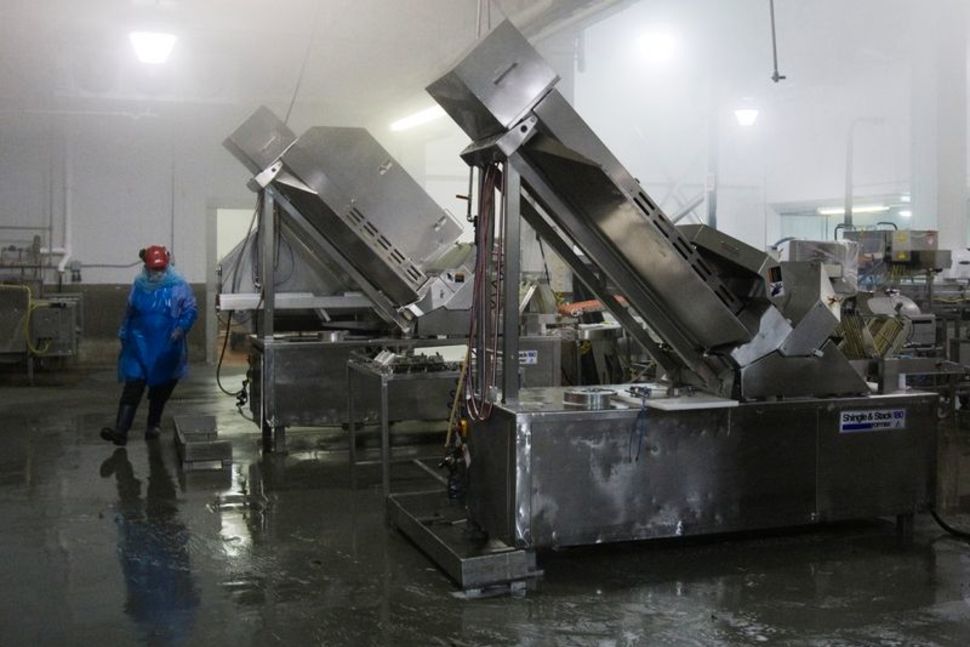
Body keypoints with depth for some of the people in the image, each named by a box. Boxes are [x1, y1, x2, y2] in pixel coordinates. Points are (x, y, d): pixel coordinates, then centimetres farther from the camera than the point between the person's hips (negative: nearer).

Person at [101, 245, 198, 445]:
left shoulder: (178, 285, -5)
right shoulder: (139, 284, 4)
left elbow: (191, 310, -3)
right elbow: (129, 313, 16)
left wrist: (181, 328, -19)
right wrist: (124, 334, 19)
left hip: (167, 347, -1)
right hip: (140, 344, 1)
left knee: (161, 387, 11)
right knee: (133, 385, -10)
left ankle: (154, 425, 28)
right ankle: (120, 430, -17)